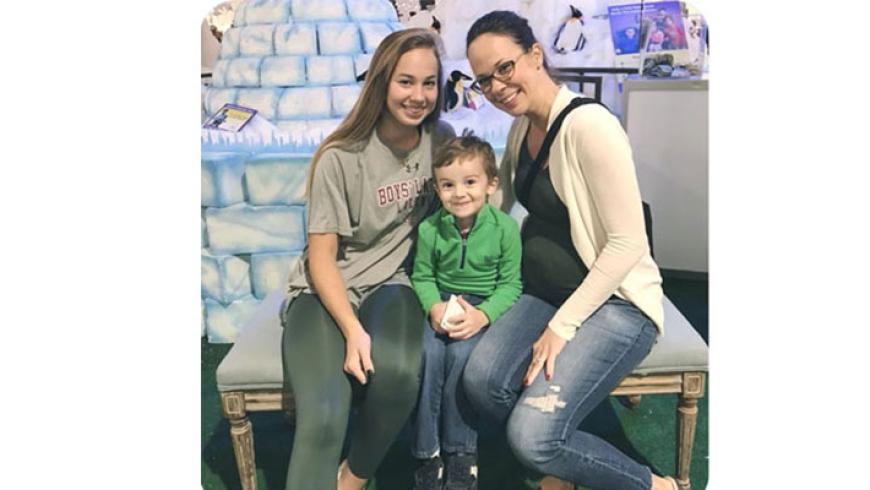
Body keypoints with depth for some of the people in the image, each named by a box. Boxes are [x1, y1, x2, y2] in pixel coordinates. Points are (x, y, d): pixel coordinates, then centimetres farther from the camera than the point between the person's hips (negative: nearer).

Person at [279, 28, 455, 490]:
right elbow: (321, 257, -10)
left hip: (392, 283, 3)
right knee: (323, 418, -29)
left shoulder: (441, 140, 0)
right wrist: (353, 331, -23)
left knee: (399, 375, -32)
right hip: (326, 291, -2)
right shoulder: (340, 157, -13)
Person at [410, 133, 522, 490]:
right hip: (441, 304, 2)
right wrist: (434, 307, -16)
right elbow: (422, 277, 6)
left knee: (462, 353, -29)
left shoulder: (505, 228, -8)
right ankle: (426, 452, -12)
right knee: (427, 352, -27)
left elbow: (510, 285, -5)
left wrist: (482, 315, -21)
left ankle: (460, 452, -11)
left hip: (486, 307, -2)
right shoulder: (429, 229, -3)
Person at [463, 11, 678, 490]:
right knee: (481, 378, -21)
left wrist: (562, 327, -17)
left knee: (533, 435, -22)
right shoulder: (522, 127, 7)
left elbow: (628, 243, -20)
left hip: (613, 302, -7)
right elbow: (493, 204, 21)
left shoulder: (588, 125, -20)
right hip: (544, 293, 7)